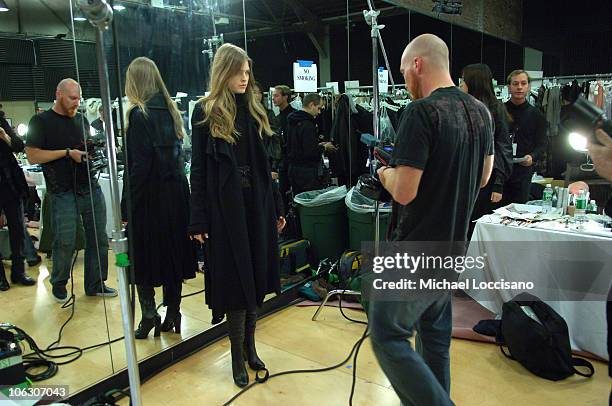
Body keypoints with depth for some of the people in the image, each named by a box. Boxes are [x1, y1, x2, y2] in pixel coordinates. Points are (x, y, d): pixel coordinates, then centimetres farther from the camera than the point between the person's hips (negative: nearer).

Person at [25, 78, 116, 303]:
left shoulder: (81, 119, 17)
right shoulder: (41, 121, 0)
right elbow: (32, 156, -6)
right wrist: (67, 153, -13)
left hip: (91, 188, 5)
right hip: (63, 193, -5)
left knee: (99, 239, 6)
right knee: (65, 243, -2)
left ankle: (95, 285, 20)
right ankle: (59, 286, 21)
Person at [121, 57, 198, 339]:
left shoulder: (139, 114, -12)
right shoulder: (169, 111, 8)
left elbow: (139, 166, -16)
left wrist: (127, 207, -12)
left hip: (150, 197, -6)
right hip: (176, 193, 6)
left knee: (143, 256, 8)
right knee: (172, 253, 13)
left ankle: (149, 313, 10)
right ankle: (173, 313, 22)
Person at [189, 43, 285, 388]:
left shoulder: (254, 110, 11)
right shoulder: (206, 112, -2)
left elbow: (265, 164, 12)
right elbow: (199, 169, -4)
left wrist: (276, 209, 10)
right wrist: (199, 221, -9)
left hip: (256, 204, 5)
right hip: (225, 207, -4)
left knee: (256, 274, 10)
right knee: (235, 279, 2)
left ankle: (249, 344, 26)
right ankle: (238, 355, 16)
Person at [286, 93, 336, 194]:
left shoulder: (292, 122, 11)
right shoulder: (307, 125, -18)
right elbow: (310, 152, -23)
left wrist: (318, 145, 15)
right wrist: (324, 147, -6)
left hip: (293, 168, 10)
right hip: (307, 171, -10)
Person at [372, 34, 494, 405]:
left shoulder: (422, 112, -19)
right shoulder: (480, 111, 6)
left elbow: (403, 192, -22)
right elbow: (483, 176, 17)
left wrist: (387, 174, -2)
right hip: (454, 246, 9)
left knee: (388, 337, 1)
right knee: (436, 335, 21)